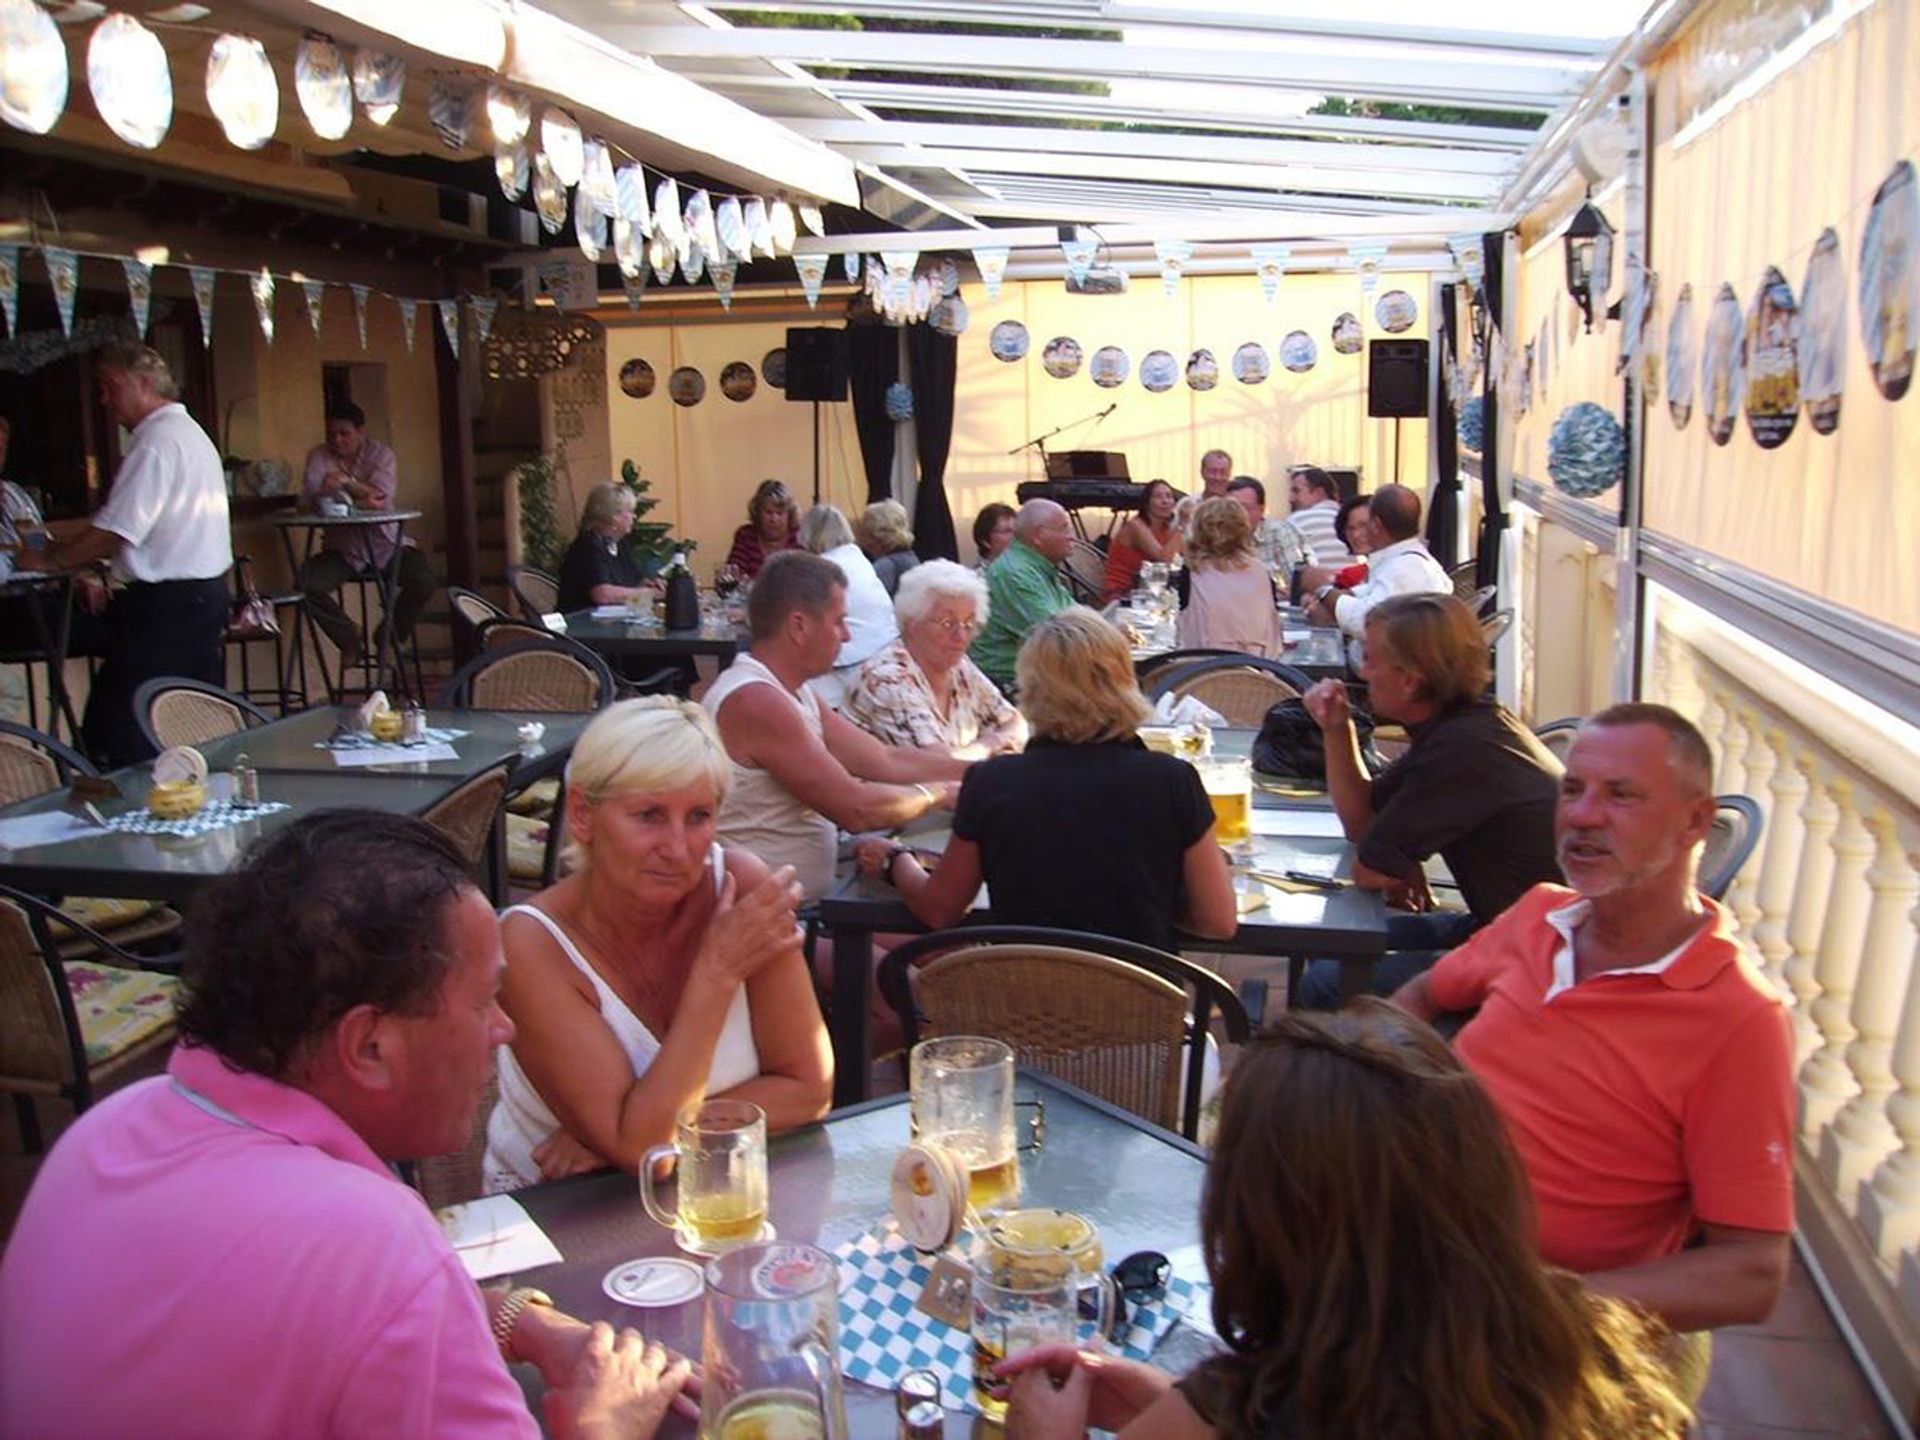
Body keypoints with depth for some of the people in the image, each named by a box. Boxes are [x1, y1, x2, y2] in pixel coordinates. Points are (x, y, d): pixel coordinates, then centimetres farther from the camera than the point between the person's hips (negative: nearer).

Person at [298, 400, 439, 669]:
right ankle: (350, 640, 0)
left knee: (425, 581, -26)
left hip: (385, 544, -1)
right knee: (306, 582, -25)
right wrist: (361, 502, -24)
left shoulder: (381, 455, -3)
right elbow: (306, 503, -10)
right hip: (342, 549, 1)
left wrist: (346, 482, -33)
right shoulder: (318, 457, 1)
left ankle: (390, 637, 2)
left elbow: (382, 500, -19)